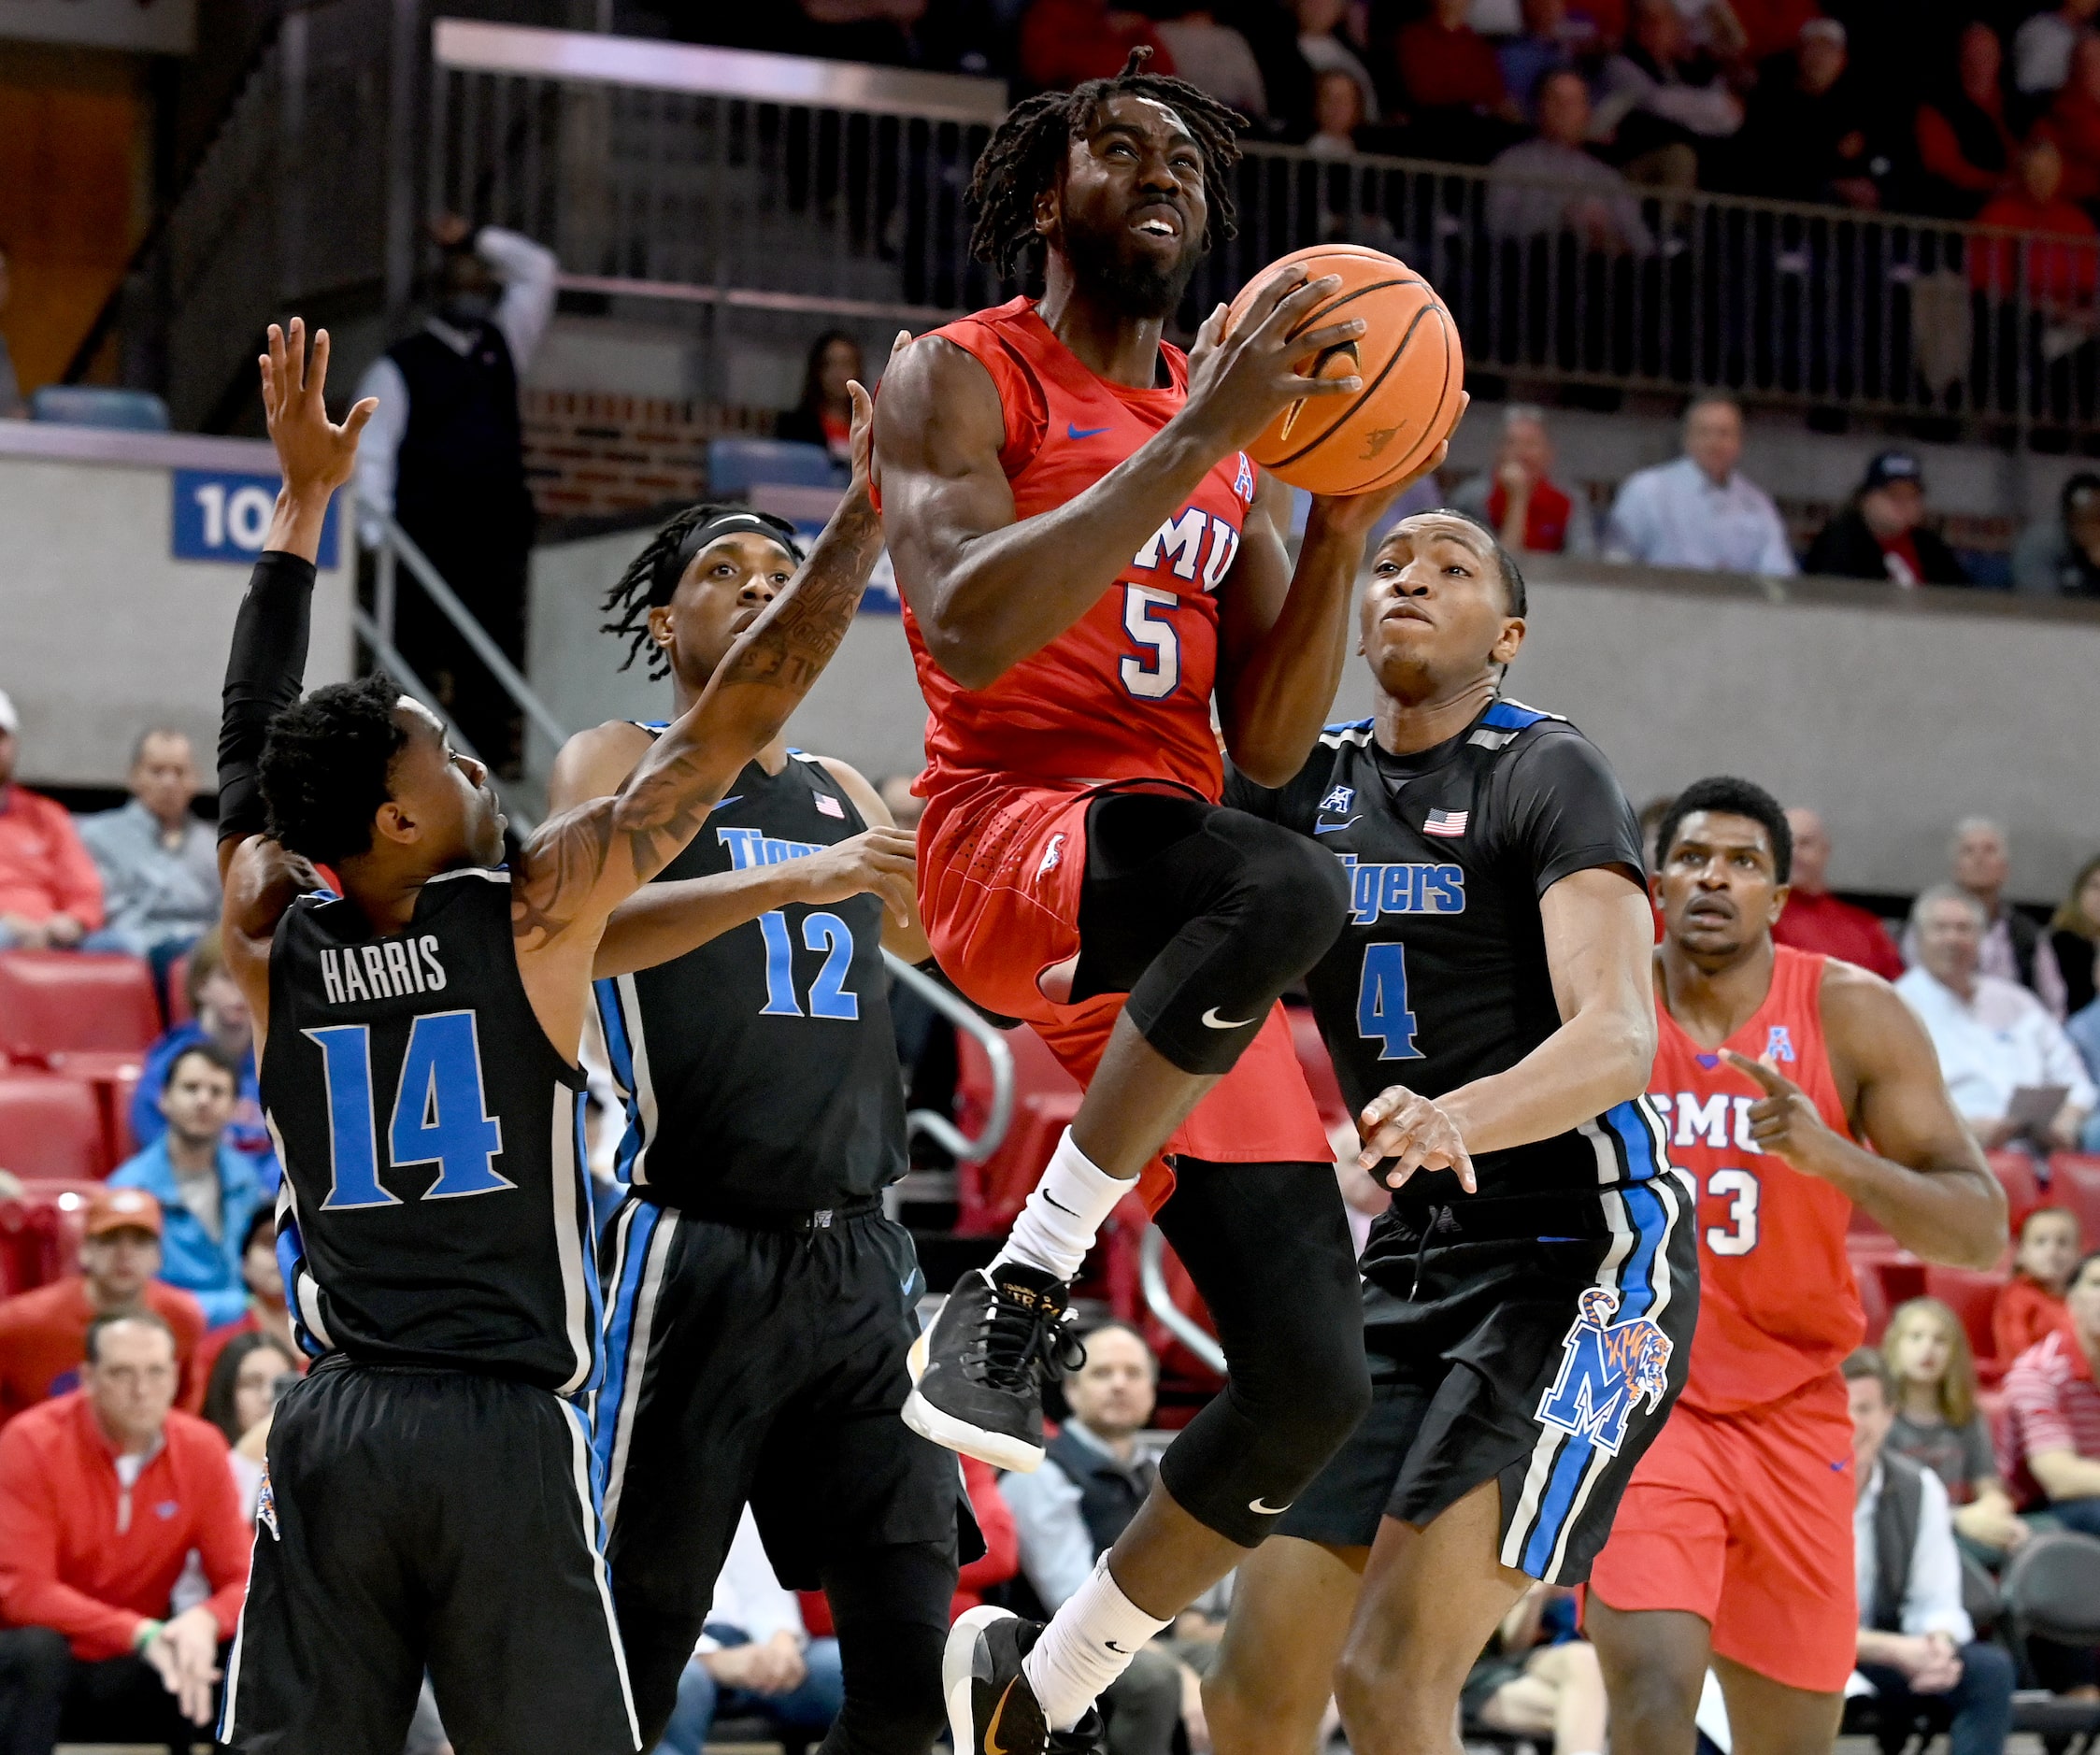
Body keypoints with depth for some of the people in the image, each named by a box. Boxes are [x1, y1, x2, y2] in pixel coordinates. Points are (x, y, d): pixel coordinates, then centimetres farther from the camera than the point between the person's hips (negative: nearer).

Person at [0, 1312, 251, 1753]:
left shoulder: (201, 1448, -4)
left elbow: (241, 1581, -4)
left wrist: (203, 1621, -29)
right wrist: (140, 1633, -33)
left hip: (136, 1679, 4)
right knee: (35, 1649, -36)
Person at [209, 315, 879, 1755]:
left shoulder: (270, 945, 5)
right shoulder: (538, 912, -6)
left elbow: (250, 746, 23)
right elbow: (736, 719, -3)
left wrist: (306, 499, 29)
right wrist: (874, 506, 4)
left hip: (334, 1433, 4)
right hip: (510, 1430, -4)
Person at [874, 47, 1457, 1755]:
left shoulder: (1239, 441, 21)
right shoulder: (959, 378, 3)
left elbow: (1269, 743, 15)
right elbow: (969, 634, -16)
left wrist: (1344, 526, 1)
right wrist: (1197, 438, -19)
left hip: (1174, 912, 6)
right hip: (1009, 831, -6)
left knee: (1315, 1376, -3)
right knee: (1286, 884, -41)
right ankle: (1023, 1281, -28)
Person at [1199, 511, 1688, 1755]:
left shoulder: (1550, 774, -10)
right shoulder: (1301, 788, 10)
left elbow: (1617, 1039, -24)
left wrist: (1458, 1118, -44)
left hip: (1581, 1253, -7)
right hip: (1411, 1264, 7)